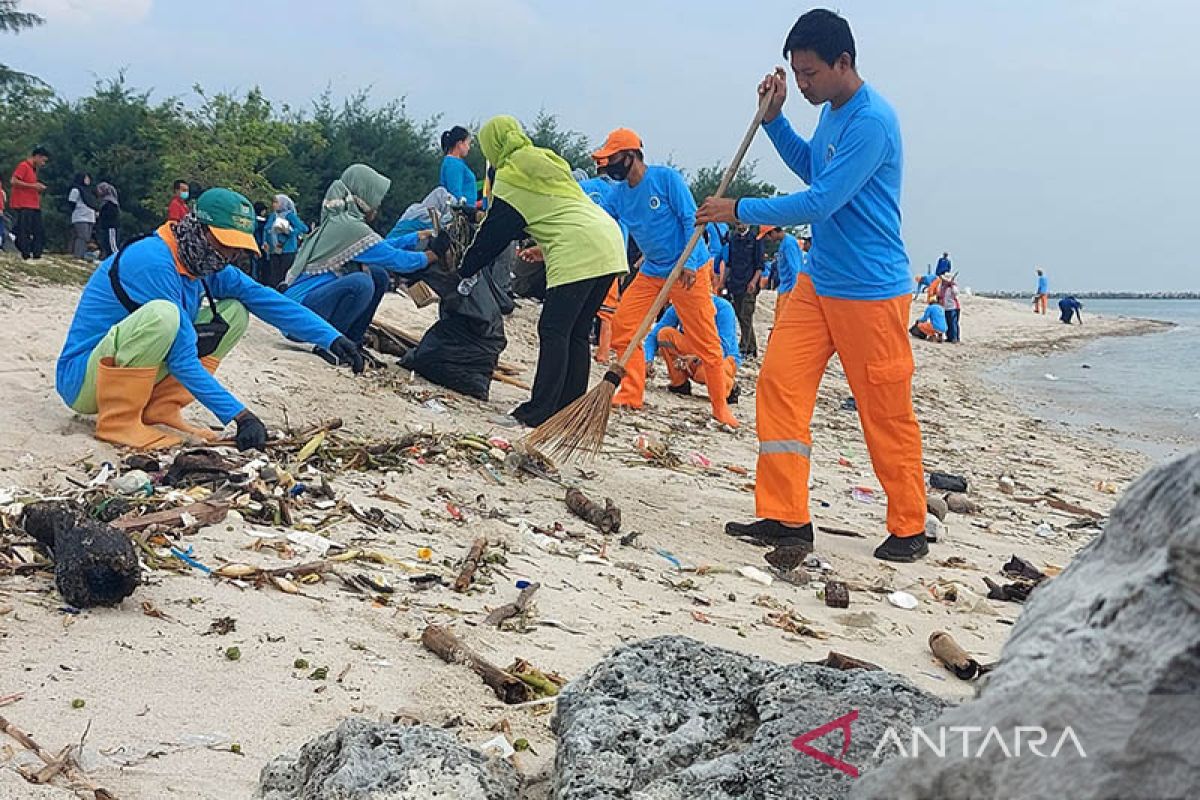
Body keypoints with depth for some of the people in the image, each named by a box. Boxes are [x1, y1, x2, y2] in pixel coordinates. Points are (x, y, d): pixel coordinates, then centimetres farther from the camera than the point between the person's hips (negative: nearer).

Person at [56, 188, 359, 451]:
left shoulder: (208, 266, 1)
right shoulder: (155, 261, -24)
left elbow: (270, 301, 3)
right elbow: (183, 360, -26)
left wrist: (331, 338, -7)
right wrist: (239, 415, -27)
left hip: (135, 371, 9)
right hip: (81, 379, -8)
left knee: (233, 312, 2)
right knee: (162, 313, -36)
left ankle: (159, 409, -1)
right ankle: (117, 420, -20)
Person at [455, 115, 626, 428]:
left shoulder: (509, 177, 2)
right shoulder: (548, 160, 25)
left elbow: (492, 234, 7)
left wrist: (465, 270, 19)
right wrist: (546, 247, 37)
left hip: (578, 254, -8)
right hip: (610, 241, 8)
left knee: (553, 331, -7)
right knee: (577, 333, 11)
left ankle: (540, 412, -10)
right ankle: (571, 408, 12)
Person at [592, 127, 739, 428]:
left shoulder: (666, 178, -14)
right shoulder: (618, 194, 3)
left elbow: (692, 221, -15)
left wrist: (689, 264, -23)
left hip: (689, 271, -6)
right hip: (651, 272, 6)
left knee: (706, 341, -2)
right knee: (622, 326, -4)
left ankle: (720, 406, 9)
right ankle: (630, 395, 5)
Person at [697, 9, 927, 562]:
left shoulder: (871, 122, -20)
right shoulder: (833, 113, 10)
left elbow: (818, 203, -24)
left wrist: (739, 210, -15)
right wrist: (773, 118, 13)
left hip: (870, 293, -9)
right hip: (817, 282, 9)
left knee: (887, 414, 1)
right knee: (780, 382, -1)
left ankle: (909, 531, 17)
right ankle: (785, 518, 4)